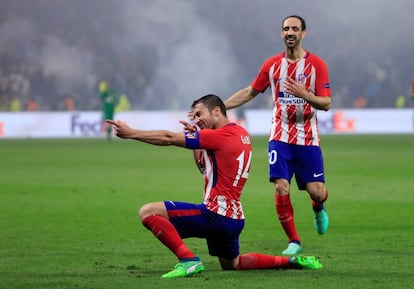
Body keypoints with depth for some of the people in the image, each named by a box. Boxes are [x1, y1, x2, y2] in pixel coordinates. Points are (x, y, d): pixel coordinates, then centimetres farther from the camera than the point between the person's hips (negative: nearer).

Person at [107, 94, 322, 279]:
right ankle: (293, 261, 22)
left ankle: (188, 260, -21)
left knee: (148, 212, -15)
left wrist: (131, 133, -11)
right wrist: (194, 136, 13)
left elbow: (169, 138, -15)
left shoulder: (221, 136, -14)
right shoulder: (241, 134, 14)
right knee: (232, 265, 32)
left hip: (215, 216, -10)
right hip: (234, 218, 10)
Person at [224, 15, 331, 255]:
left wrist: (304, 95, -28)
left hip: (308, 138, -2)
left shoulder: (316, 64, -4)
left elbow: (326, 103, -8)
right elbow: (250, 92, 17)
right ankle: (294, 242, 2)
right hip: (280, 137, 2)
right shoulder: (272, 64, 5)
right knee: (281, 189, -12)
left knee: (316, 191, -6)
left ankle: (319, 208, 33)